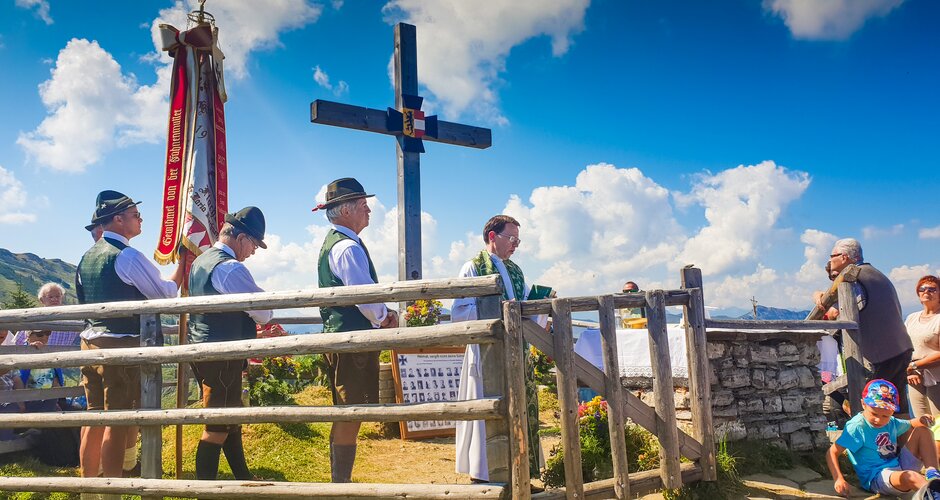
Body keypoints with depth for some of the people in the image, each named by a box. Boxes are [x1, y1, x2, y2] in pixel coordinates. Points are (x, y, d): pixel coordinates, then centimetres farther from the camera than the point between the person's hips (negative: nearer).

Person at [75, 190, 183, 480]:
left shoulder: (88, 256, 13)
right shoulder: (128, 256, -13)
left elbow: (83, 299, 21)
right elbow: (166, 292, -7)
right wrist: (183, 263, 6)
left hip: (90, 342, 8)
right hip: (121, 345, -8)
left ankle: (88, 482, 21)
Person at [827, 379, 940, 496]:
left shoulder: (891, 422, 8)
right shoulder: (857, 427, -16)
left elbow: (910, 424, 28)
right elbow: (832, 453, -19)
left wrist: (922, 420, 3)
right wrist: (838, 479, -32)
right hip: (877, 478, -9)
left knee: (922, 431, 7)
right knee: (909, 477, -41)